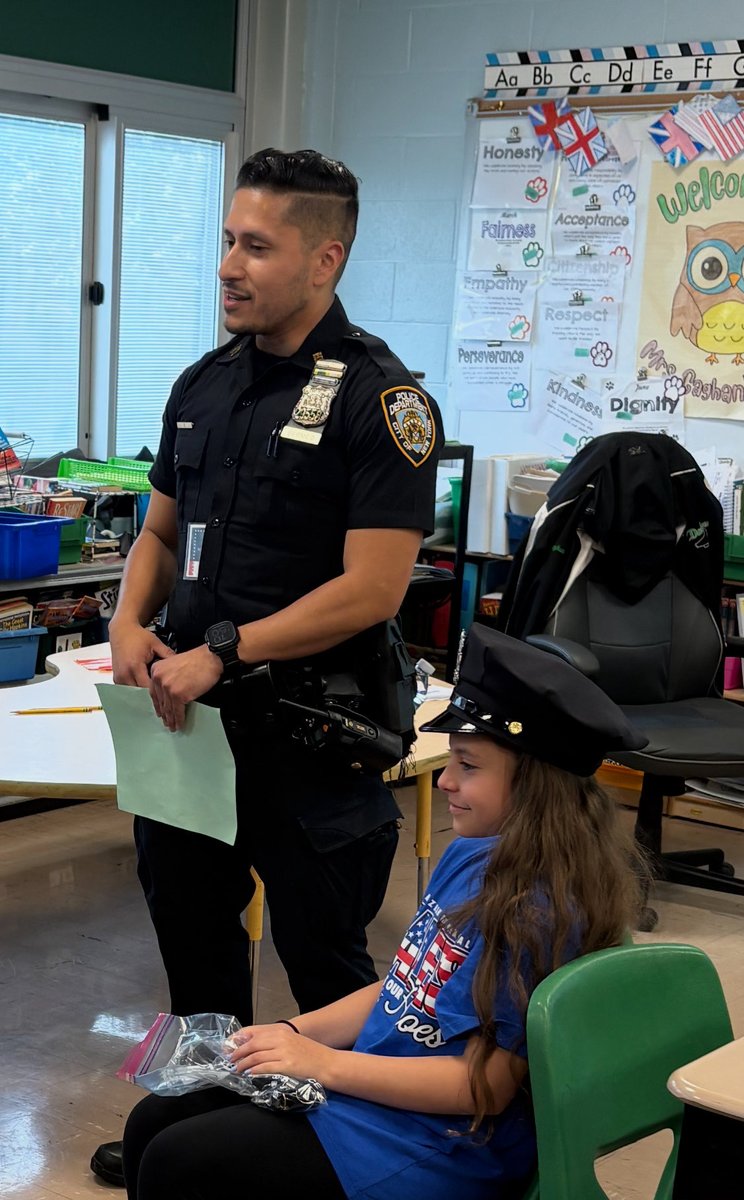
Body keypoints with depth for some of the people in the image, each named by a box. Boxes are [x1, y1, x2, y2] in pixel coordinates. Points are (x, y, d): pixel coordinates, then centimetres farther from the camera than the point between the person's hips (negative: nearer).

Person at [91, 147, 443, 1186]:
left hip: (307, 739, -7)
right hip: (187, 714, 7)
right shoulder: (204, 385, 8)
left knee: (324, 964, 7)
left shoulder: (378, 398, -14)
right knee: (190, 928, 20)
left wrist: (222, 654, -20)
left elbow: (371, 589, -20)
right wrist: (131, 624, -3)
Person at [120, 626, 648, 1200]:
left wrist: (325, 1063, -22)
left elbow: (486, 1086, -23)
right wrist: (295, 1033, 1)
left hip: (435, 1150, -9)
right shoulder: (470, 855, 5)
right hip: (362, 1087, 9)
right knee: (153, 1122, 8)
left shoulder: (542, 915, -23)